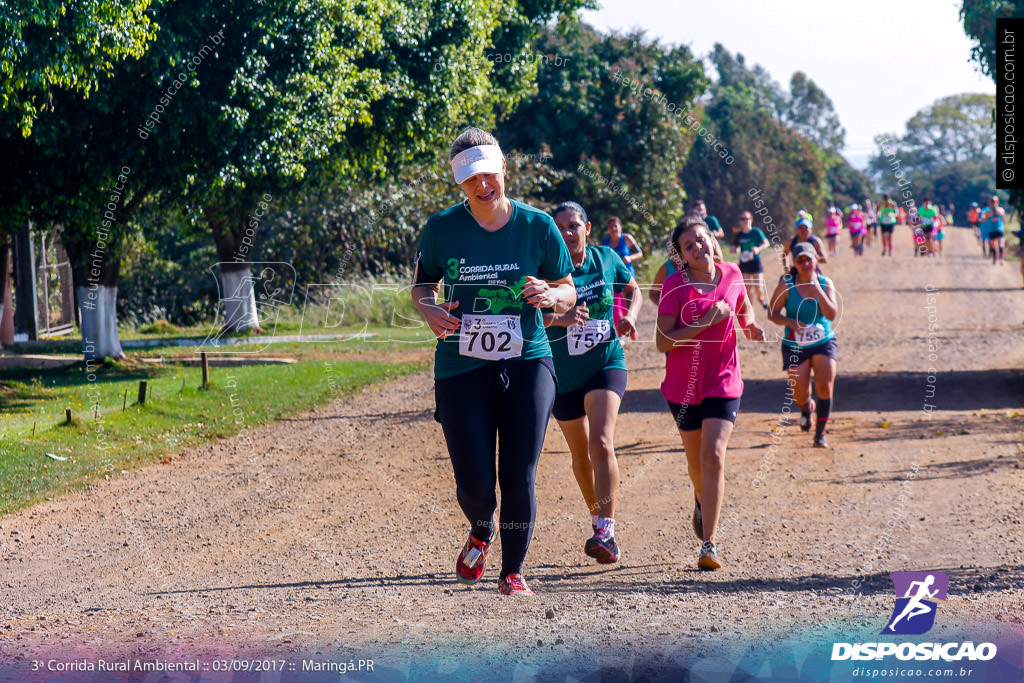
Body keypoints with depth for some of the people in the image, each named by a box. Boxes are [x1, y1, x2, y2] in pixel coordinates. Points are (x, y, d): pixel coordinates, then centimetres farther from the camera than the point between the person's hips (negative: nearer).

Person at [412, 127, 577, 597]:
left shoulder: (538, 227, 0)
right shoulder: (441, 229, 0)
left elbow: (568, 291, 9)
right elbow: (421, 285, 13)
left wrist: (552, 295, -14)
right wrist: (428, 310, -9)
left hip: (527, 364, 0)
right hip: (461, 369, 0)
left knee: (519, 478, -5)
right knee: (475, 484, -3)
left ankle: (513, 571, 12)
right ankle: (481, 533, 33)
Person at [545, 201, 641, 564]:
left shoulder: (607, 259, -3)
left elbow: (632, 289, 16)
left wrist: (630, 315, -5)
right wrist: (559, 318, -41)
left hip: (606, 364, -1)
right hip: (563, 375, 1)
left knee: (601, 443, -21)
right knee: (581, 455, 14)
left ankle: (606, 531, -23)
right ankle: (596, 515, 38)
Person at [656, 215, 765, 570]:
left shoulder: (731, 274, 1)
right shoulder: (675, 285, -10)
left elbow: (743, 306, 24)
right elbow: (663, 342, -15)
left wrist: (750, 325, 2)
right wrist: (706, 322, -22)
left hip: (724, 381, 0)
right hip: (685, 384, 0)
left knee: (713, 457, -15)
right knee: (696, 461, 13)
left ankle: (709, 544, -15)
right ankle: (702, 501, 49)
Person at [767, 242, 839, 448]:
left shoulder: (825, 283, -3)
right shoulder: (786, 285, -8)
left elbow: (832, 314, -14)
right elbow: (772, 313, -4)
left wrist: (818, 290, -23)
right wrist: (790, 322, -23)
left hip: (824, 342, 1)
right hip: (795, 346, -1)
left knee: (825, 387, -14)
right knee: (800, 394, -1)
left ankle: (820, 433, 1)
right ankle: (807, 408, 38)